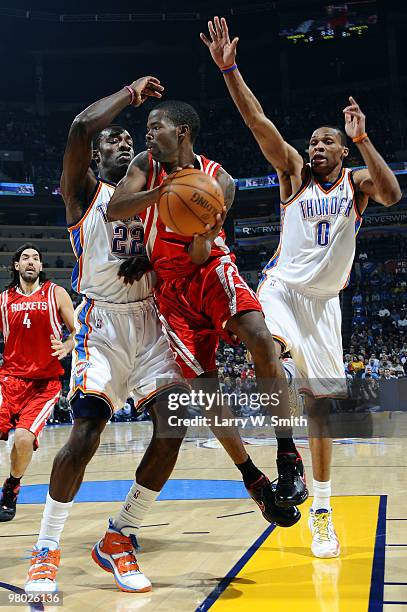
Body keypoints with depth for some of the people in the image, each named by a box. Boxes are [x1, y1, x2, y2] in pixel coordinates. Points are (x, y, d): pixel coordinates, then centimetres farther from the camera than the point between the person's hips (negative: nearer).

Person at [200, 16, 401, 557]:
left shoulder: (358, 181, 3)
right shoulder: (294, 172, 2)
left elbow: (392, 195, -20)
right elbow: (259, 123, -11)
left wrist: (362, 138, -26)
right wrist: (229, 69, -21)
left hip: (325, 301, 2)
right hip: (281, 287, -1)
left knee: (322, 403, 5)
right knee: (271, 344, -38)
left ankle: (322, 512, 18)